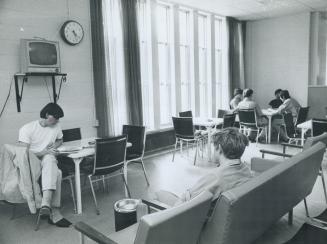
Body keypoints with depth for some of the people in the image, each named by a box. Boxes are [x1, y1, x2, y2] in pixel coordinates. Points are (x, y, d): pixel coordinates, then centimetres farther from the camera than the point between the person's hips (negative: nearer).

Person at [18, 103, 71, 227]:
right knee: (56, 173, -35)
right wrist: (44, 152, -21)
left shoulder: (56, 127, 6)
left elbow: (59, 140, 27)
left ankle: (46, 204, -45)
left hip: (48, 160, 4)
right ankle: (54, 212, -36)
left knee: (49, 159, -36)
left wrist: (54, 146, 5)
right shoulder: (27, 128, -7)